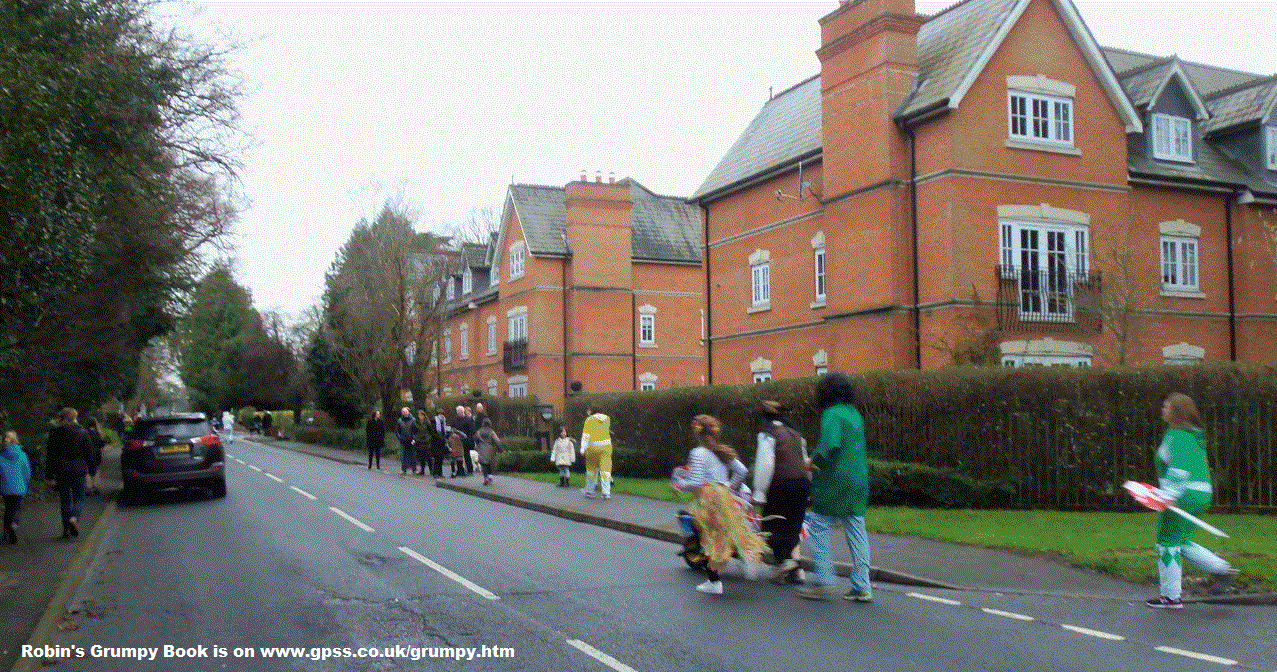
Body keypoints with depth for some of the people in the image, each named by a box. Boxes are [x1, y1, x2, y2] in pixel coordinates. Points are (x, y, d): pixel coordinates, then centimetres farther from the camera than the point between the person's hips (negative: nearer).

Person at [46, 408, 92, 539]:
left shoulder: (55, 433, 2)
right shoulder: (82, 433, -3)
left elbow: (51, 456, 3)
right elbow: (89, 452, -1)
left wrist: (49, 476, 6)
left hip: (61, 472, 2)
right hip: (78, 470, -2)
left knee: (65, 500, 10)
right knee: (79, 498, 7)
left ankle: (66, 528, 8)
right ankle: (74, 518, -21)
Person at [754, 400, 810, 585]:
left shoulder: (767, 434, -4)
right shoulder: (795, 433, 18)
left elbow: (765, 465, -12)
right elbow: (805, 462, 21)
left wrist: (759, 492, -10)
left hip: (781, 483, -7)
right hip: (803, 483, 7)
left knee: (771, 524, 5)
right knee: (792, 527, 14)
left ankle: (784, 560, -10)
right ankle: (796, 570, 10)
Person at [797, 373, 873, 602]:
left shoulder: (832, 414, -12)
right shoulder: (855, 415, 13)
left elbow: (830, 445, -27)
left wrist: (813, 462, -9)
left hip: (835, 483, -8)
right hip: (858, 481, 8)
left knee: (819, 527, 5)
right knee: (856, 532, 8)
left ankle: (824, 581, 7)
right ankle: (862, 587, 9)